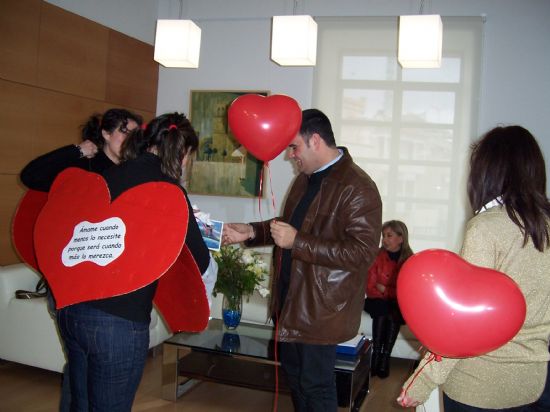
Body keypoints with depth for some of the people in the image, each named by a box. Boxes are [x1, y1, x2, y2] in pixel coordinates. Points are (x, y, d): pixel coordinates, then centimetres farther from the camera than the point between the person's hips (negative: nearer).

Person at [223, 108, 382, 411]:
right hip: (290, 302, 9)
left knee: (316, 386, 5)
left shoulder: (358, 187, -19)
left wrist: (297, 242, -26)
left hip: (321, 309, -9)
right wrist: (251, 232, 7)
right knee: (295, 378, 22)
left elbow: (363, 251, -26)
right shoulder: (305, 179, 10)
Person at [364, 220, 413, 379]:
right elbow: (370, 287, -3)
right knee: (382, 309, -31)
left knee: (394, 313, -31)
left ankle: (385, 357, -28)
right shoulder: (377, 256, -2)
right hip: (378, 301, 1)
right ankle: (376, 355, -26)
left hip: (399, 304, 0)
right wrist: (392, 292, -17)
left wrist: (384, 289, -12)